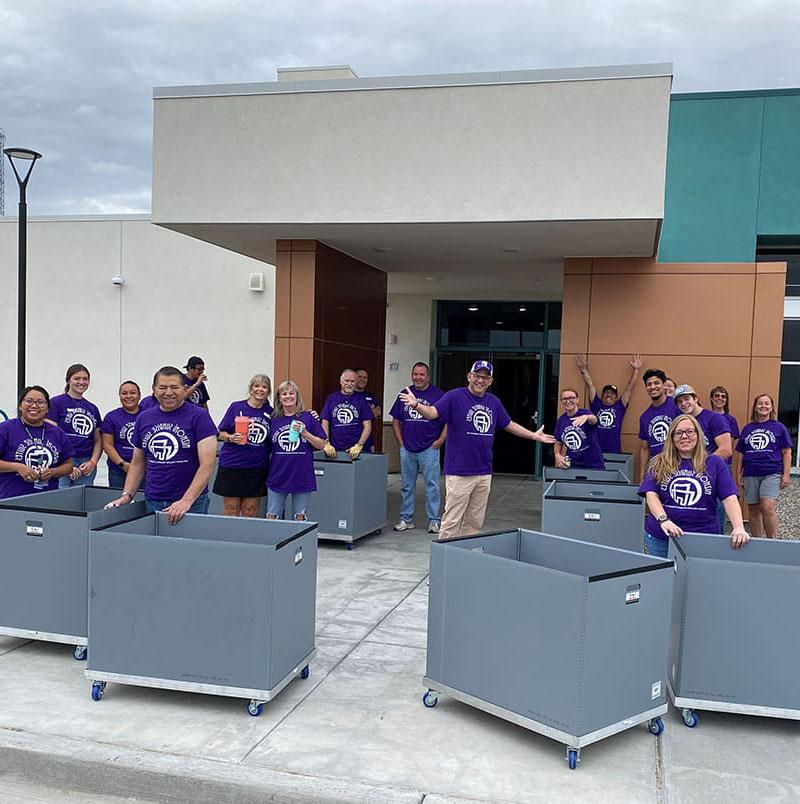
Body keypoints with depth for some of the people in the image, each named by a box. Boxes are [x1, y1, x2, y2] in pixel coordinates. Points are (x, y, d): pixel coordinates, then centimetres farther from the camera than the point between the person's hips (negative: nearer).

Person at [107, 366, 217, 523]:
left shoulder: (199, 416, -7)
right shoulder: (143, 418, 10)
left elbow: (208, 464, -14)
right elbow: (137, 463, 18)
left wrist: (186, 500, -22)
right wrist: (127, 495, 6)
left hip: (191, 503, -4)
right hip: (152, 502, 4)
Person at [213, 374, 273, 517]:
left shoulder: (271, 413, 6)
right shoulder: (236, 407, 0)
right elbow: (220, 433, 3)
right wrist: (231, 438, -16)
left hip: (257, 469, 2)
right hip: (232, 466, -2)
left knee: (250, 513, 7)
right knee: (231, 512, 3)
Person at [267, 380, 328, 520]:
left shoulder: (308, 417, -1)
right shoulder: (274, 419, 6)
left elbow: (321, 445, -1)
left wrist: (304, 432, -13)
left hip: (302, 476, -2)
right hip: (277, 476, 2)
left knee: (299, 518, 7)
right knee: (271, 517, 5)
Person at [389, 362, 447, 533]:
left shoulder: (438, 395, -1)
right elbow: (395, 421, 15)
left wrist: (441, 440, -8)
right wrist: (401, 442, 6)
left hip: (429, 448, -4)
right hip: (407, 449, 4)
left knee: (432, 485, -1)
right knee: (406, 486, 11)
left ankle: (434, 520, 7)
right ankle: (406, 519, 20)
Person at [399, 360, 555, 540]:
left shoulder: (494, 402, 11)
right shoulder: (455, 396, -6)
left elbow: (509, 424, 25)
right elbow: (432, 412, -19)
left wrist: (534, 435, 28)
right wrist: (417, 405, -39)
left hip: (484, 474, 6)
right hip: (459, 473, -6)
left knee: (475, 522, 14)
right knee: (451, 521, -4)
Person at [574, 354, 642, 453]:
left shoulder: (620, 407, 9)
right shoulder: (596, 405, 10)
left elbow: (629, 388, 10)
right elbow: (590, 385, 9)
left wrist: (636, 370, 9)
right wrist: (583, 369, 7)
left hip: (615, 453, 0)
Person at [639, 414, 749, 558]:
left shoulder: (714, 463, 5)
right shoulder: (658, 464, 5)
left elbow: (730, 498, -3)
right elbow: (651, 495, -5)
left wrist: (739, 528, -18)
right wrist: (663, 520, -23)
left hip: (704, 538, 0)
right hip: (661, 538, 0)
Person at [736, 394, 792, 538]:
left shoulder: (779, 427, 7)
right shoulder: (747, 428, 14)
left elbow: (787, 452, 5)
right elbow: (742, 454, 17)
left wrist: (786, 475, -3)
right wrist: (739, 474, 12)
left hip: (772, 474, -3)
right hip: (750, 475, 3)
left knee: (767, 508, -18)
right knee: (754, 510, 5)